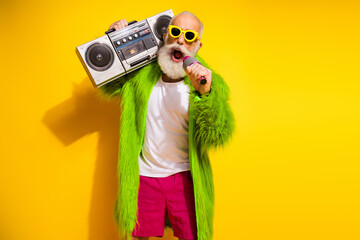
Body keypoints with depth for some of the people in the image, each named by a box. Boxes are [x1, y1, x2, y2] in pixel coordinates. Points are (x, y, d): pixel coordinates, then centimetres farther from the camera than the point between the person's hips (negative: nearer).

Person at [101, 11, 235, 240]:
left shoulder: (211, 82, -8)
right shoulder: (141, 74, -1)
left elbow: (218, 136, -18)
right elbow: (108, 85, 17)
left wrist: (204, 93, -34)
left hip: (184, 177, -2)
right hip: (143, 176, 2)